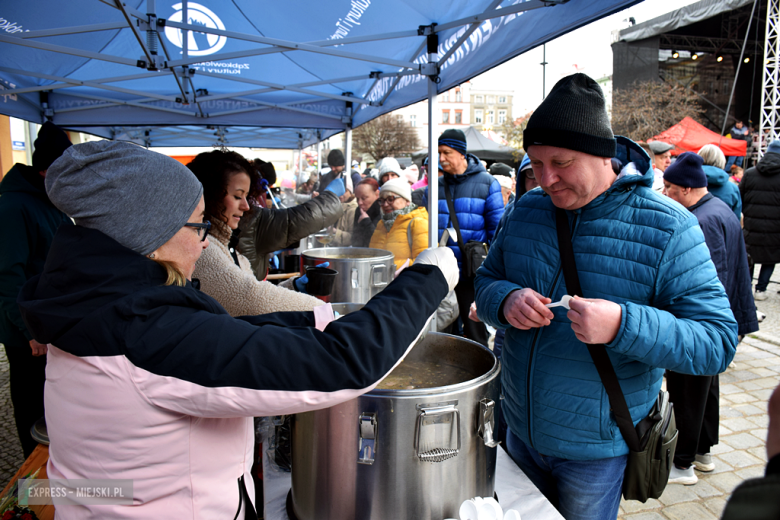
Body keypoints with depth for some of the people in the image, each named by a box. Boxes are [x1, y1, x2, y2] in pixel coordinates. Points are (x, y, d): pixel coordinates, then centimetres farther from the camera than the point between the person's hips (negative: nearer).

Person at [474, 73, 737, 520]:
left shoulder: (669, 227, -17)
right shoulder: (526, 210, -3)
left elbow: (718, 342, -19)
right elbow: (487, 281, 5)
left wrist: (623, 325, -36)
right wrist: (505, 301, -20)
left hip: (596, 449, -4)